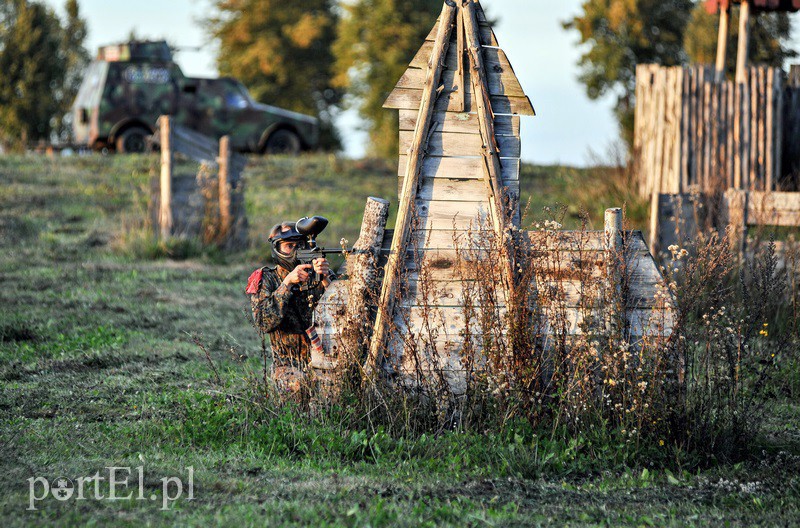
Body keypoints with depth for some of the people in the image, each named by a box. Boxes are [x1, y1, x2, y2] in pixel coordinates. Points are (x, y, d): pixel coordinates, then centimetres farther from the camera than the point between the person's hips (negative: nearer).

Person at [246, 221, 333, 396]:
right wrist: (287, 283, -18)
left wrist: (325, 279, -19)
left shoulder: (315, 274, 10)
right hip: (289, 367, -3)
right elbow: (263, 323, -13)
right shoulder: (265, 279, 3)